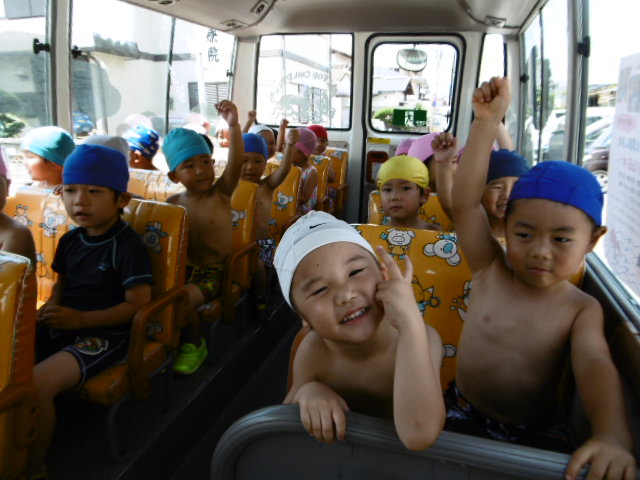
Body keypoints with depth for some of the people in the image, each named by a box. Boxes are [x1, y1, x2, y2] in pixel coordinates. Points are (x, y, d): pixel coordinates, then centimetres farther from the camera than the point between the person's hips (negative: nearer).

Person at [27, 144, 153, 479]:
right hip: (60, 325, 8)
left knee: (36, 384, -26)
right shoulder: (70, 240, 7)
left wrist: (80, 319, -21)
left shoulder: (128, 245, -16)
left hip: (104, 334, -8)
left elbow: (138, 305, -18)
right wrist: (51, 307, -1)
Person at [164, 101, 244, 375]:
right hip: (182, 269, 5)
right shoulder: (172, 203, 2)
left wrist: (233, 125, -37)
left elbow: (236, 162, -24)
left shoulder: (221, 193, -8)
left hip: (212, 273, -4)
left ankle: (194, 345, 3)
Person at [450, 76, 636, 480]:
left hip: (533, 433, 1)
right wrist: (487, 121, -20)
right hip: (463, 414, -1)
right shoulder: (490, 271, -6)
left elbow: (596, 366, -22)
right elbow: (465, 203, -15)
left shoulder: (583, 309, -6)